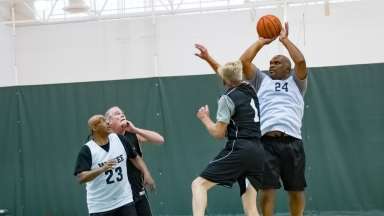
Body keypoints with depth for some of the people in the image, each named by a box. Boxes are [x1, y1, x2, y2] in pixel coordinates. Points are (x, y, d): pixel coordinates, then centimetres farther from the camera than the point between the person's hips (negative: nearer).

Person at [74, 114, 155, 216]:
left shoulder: (119, 139, 1)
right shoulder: (87, 150, -12)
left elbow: (135, 157, 14)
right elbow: (81, 178, -20)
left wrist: (146, 174, 0)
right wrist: (102, 169, -32)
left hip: (124, 201, 3)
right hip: (100, 206, -3)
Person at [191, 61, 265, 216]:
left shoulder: (227, 98, -3)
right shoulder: (251, 91, 17)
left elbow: (218, 133, -3)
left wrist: (204, 118, 13)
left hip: (239, 151, -7)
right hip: (258, 153, 7)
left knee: (199, 184, -1)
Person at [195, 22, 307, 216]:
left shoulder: (296, 82, 17)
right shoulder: (261, 80, 22)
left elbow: (300, 61, 0)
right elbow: (244, 61, 10)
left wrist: (285, 40, 9)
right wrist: (262, 42, 16)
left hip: (292, 142, 0)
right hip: (266, 141, 1)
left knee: (296, 191, 7)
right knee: (267, 190, -5)